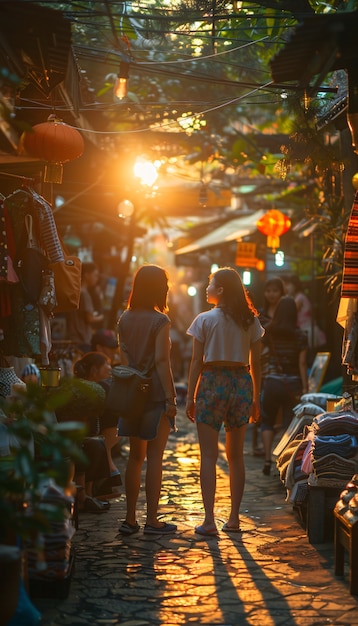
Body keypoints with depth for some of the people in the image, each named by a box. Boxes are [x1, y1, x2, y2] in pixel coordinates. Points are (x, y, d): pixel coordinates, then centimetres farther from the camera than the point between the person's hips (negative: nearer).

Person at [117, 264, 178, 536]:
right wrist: (170, 398, -13)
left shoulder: (125, 319, 7)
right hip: (156, 393, -6)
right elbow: (162, 361, -15)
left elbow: (123, 359, 9)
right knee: (154, 457, -1)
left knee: (135, 456, 12)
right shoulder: (160, 320, -11)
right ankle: (152, 520, 2)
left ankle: (130, 519, 14)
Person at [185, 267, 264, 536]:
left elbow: (197, 362, -5)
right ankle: (234, 518, 15)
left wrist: (190, 397, 1)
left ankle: (209, 520, -5)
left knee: (209, 455, -1)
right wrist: (256, 398, 14)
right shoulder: (251, 320, 5)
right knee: (236, 455, 12)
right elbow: (256, 363, 7)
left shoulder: (205, 319, -4)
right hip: (242, 384, 4)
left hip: (213, 382, -4)